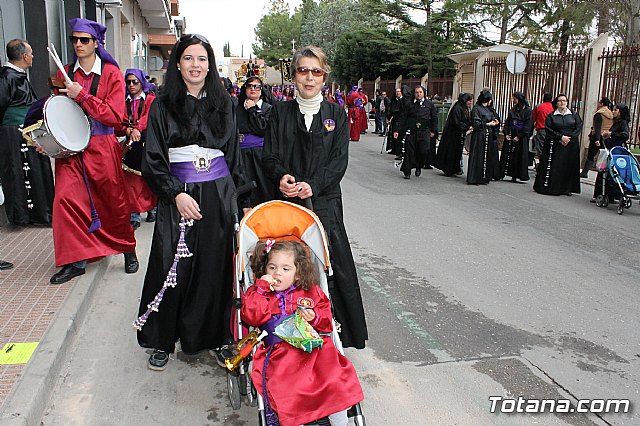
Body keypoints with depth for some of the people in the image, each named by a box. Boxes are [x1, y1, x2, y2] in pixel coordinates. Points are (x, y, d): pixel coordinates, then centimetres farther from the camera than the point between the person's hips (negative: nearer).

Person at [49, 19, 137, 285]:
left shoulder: (111, 73, -3)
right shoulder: (65, 73, 9)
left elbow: (115, 116, -12)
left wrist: (82, 95, -18)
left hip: (102, 147, -3)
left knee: (114, 202, 6)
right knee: (65, 199, -7)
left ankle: (128, 250, 28)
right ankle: (76, 260, 5)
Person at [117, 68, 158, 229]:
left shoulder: (151, 99, 6)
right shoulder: (124, 102, 14)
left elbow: (149, 116, -14)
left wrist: (137, 129, -31)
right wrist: (127, 130, -15)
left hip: (148, 142, -2)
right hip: (131, 146, 2)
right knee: (132, 181, -3)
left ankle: (152, 209, 19)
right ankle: (134, 215, 0)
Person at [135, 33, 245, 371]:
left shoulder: (222, 102, 9)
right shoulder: (163, 105, 2)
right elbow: (153, 160, -2)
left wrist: (236, 195, 7)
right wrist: (176, 194, -14)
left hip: (219, 194, 2)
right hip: (178, 197, -2)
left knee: (216, 266, 4)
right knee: (172, 268, -1)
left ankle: (213, 334, 20)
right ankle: (163, 341, 17)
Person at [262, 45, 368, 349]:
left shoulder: (336, 114, 9)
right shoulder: (280, 112, 11)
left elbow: (340, 159, 0)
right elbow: (269, 155, 5)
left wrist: (313, 184, -15)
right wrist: (281, 176, -17)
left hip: (324, 201, 0)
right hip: (286, 201, 1)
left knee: (326, 262, -5)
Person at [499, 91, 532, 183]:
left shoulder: (527, 110, -5)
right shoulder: (512, 109, 12)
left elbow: (527, 126, -10)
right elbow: (507, 122, 11)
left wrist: (519, 136, -15)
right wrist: (506, 133, -3)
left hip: (521, 137, -5)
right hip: (510, 136, 5)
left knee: (518, 156, -2)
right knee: (506, 155, 3)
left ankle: (515, 176, 3)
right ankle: (501, 174, 6)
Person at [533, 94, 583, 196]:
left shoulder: (574, 115, 9)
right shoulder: (551, 116, 5)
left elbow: (579, 127, 2)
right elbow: (549, 130, -5)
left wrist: (569, 138, -11)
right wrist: (561, 137, -15)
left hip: (571, 144, 2)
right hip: (555, 145, -2)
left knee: (569, 166, 2)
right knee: (554, 166, -5)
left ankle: (567, 188, 9)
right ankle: (549, 187, -2)